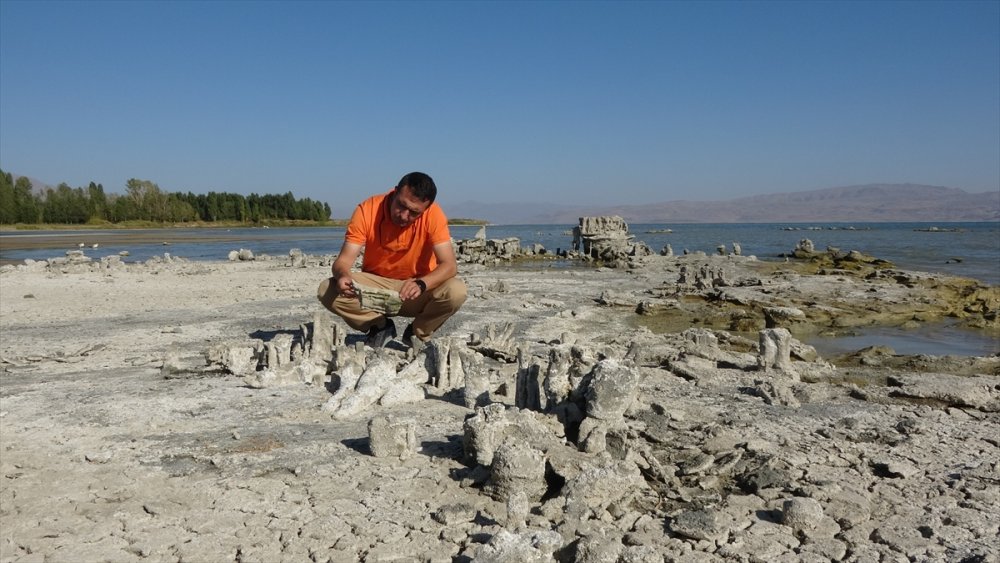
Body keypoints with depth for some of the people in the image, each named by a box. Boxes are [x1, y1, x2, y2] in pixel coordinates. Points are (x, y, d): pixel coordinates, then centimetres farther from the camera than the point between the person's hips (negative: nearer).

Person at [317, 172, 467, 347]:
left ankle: (418, 333, 0)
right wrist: (342, 275, -43)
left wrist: (421, 284, -44)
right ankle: (380, 326, 1)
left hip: (418, 290, -1)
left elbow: (450, 265, -25)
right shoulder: (368, 210, -18)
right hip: (375, 285, 1)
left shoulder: (433, 214, -19)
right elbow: (344, 259, -18)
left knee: (456, 291, -30)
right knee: (327, 291, -25)